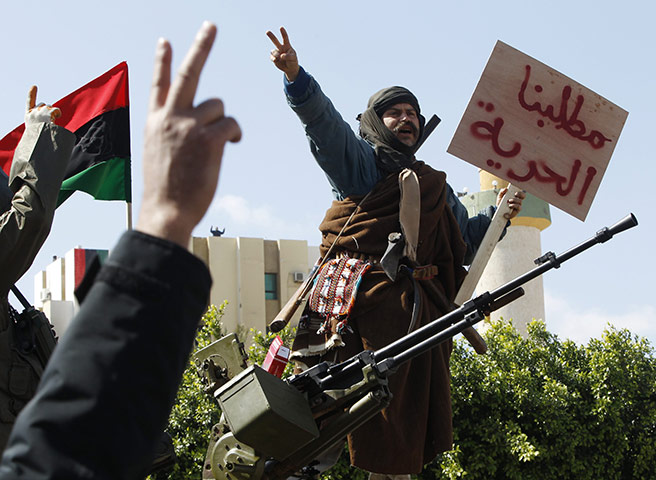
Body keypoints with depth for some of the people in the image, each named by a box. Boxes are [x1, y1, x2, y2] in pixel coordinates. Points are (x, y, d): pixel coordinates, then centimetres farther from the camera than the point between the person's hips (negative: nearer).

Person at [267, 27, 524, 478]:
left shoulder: (435, 184, 30)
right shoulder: (362, 159, 11)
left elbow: (464, 241, 32)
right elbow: (324, 121, -7)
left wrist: (498, 216, 14)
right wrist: (296, 77, -25)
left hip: (425, 306, 6)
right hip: (374, 299, -6)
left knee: (419, 414, 5)